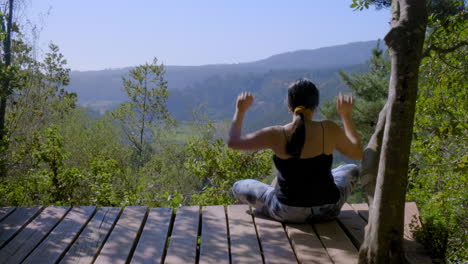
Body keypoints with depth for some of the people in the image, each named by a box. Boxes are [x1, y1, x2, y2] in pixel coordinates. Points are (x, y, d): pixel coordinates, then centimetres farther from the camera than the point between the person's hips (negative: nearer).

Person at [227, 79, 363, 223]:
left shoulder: (277, 135, -19)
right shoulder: (329, 130, -16)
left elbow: (233, 142, -7)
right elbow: (358, 153, 1)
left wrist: (240, 110, 7)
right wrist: (346, 116, 7)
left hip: (289, 213, -1)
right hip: (328, 210, 1)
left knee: (239, 187, 21)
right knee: (352, 170, 31)